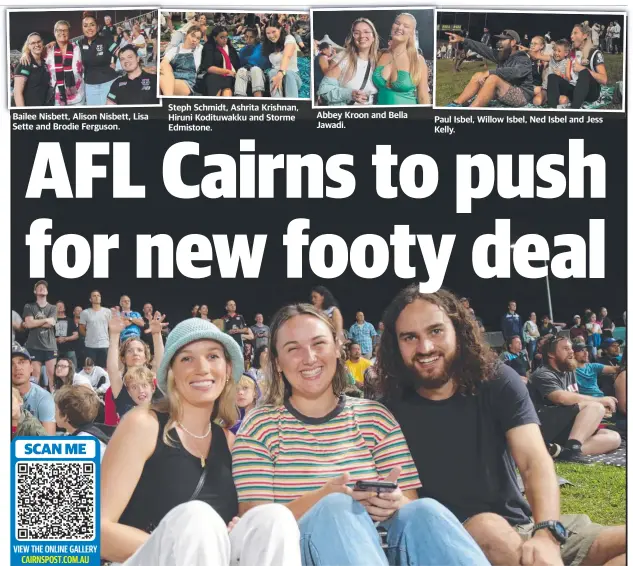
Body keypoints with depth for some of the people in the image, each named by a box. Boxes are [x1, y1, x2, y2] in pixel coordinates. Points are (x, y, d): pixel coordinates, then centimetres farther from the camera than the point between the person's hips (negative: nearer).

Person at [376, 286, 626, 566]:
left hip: (524, 526, 2)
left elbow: (535, 462, -13)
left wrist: (547, 533, -32)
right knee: (487, 527, -36)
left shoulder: (498, 382, 0)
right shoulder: (392, 409, -4)